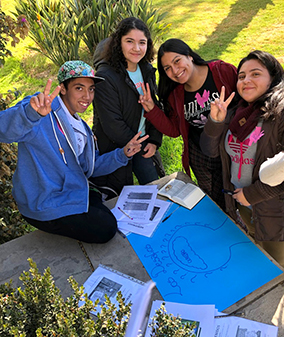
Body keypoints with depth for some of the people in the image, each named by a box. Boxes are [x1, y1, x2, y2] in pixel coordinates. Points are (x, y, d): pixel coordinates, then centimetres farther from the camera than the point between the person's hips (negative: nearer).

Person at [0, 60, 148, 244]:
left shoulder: (80, 127, 11)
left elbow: (90, 166, 13)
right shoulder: (44, 114, -19)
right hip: (44, 206, -9)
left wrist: (123, 154, -1)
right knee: (105, 229, -7)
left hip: (70, 193, 9)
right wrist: (33, 113, -58)